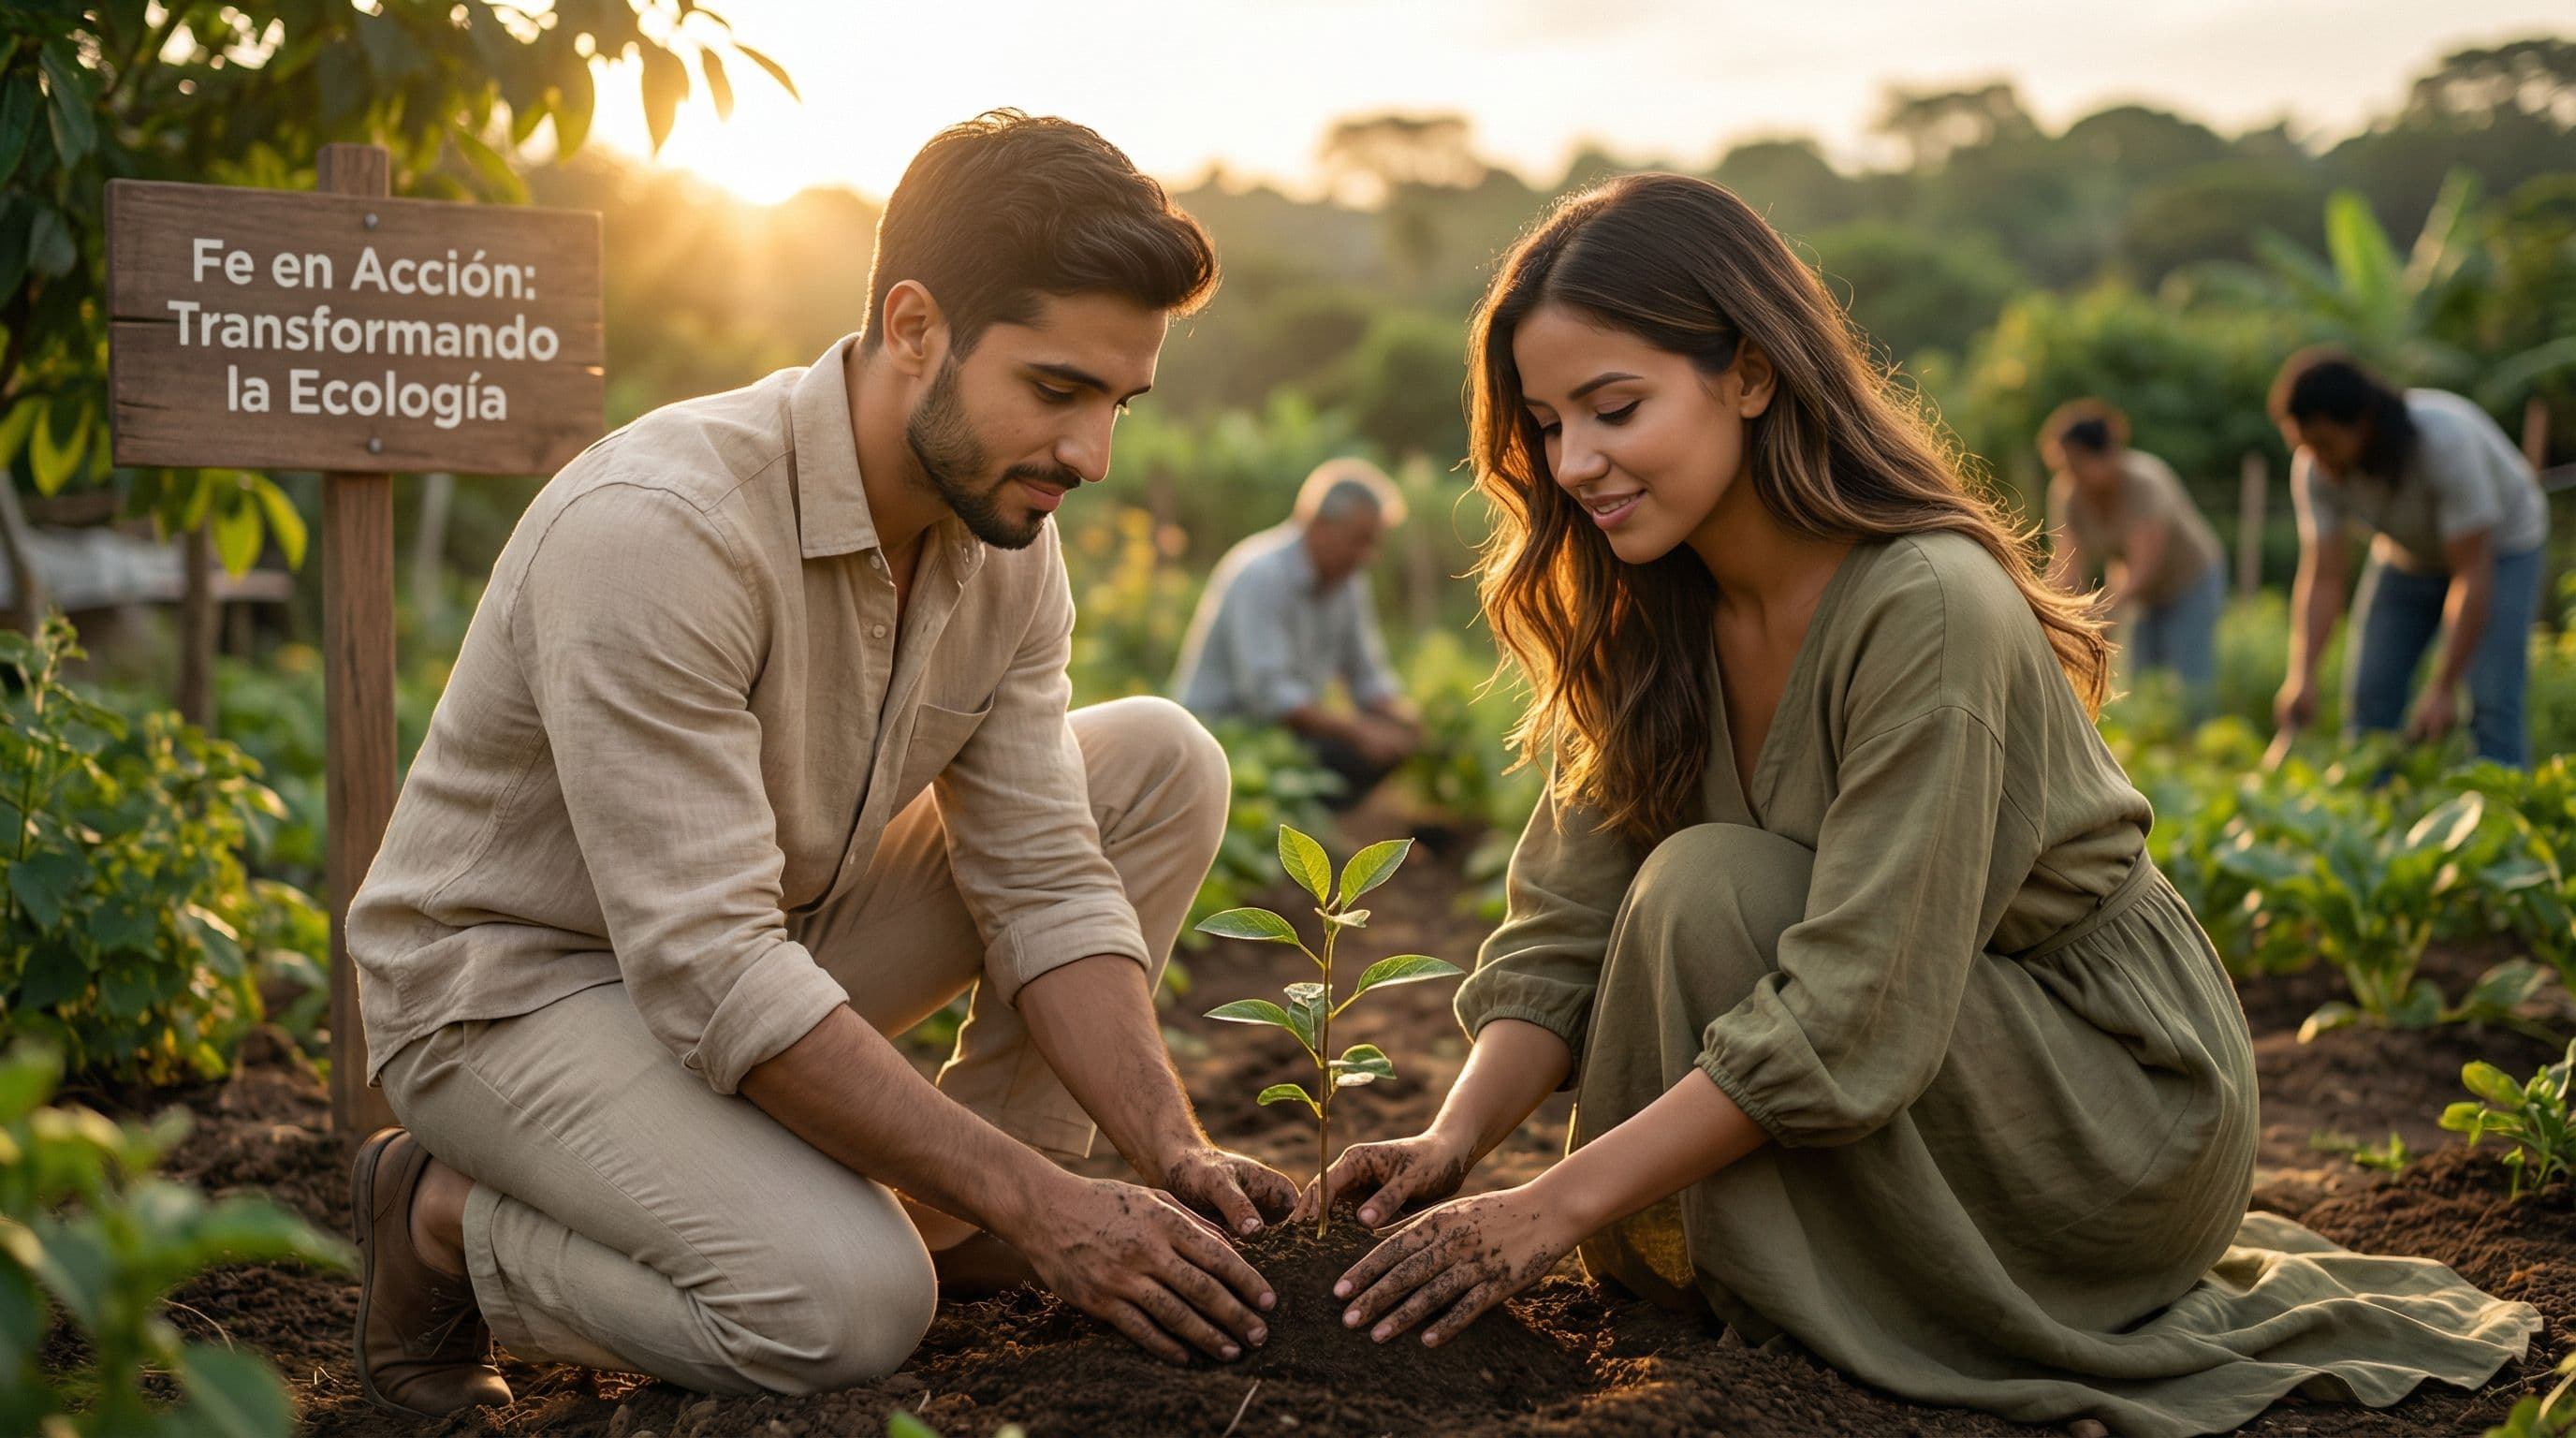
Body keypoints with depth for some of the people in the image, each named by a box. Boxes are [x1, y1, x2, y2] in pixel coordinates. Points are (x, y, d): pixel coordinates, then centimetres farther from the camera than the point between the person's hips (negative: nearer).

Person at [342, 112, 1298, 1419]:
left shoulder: (1008, 541, -7)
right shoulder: (656, 526, -32)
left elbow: (1043, 881, -7)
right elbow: (711, 976, -34)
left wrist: (1171, 1151, -23)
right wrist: (1044, 1206, -34)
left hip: (769, 930, 7)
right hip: (513, 978, -7)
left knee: (1159, 764, -5)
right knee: (851, 1307, -31)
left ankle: (947, 1222, -1)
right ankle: (448, 1219, -2)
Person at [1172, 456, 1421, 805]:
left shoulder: (1347, 579, 7)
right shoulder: (1260, 575, -19)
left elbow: (1368, 676, 9)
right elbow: (1267, 691, -28)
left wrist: (1406, 721, -13)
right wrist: (1358, 730, -32)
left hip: (1288, 725, 9)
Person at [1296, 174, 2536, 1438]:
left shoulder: (1926, 607, -28)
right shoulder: (1652, 623, -3)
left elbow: (1851, 1016, -31)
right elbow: (1567, 930, -6)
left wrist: (1556, 1205, -31)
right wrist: (1452, 1141, -22)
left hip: (2133, 1117, -8)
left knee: (1708, 890, -25)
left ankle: (1806, 1331, -9)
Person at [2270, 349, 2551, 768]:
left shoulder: (2445, 440, -38)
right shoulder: (2314, 467, -23)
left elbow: (2472, 574, -34)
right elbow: (2322, 578, -22)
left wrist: (2443, 687, -36)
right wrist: (2301, 675, -36)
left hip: (2498, 548, -5)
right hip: (2408, 554, 5)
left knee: (2492, 706, -18)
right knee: (2369, 695, -4)